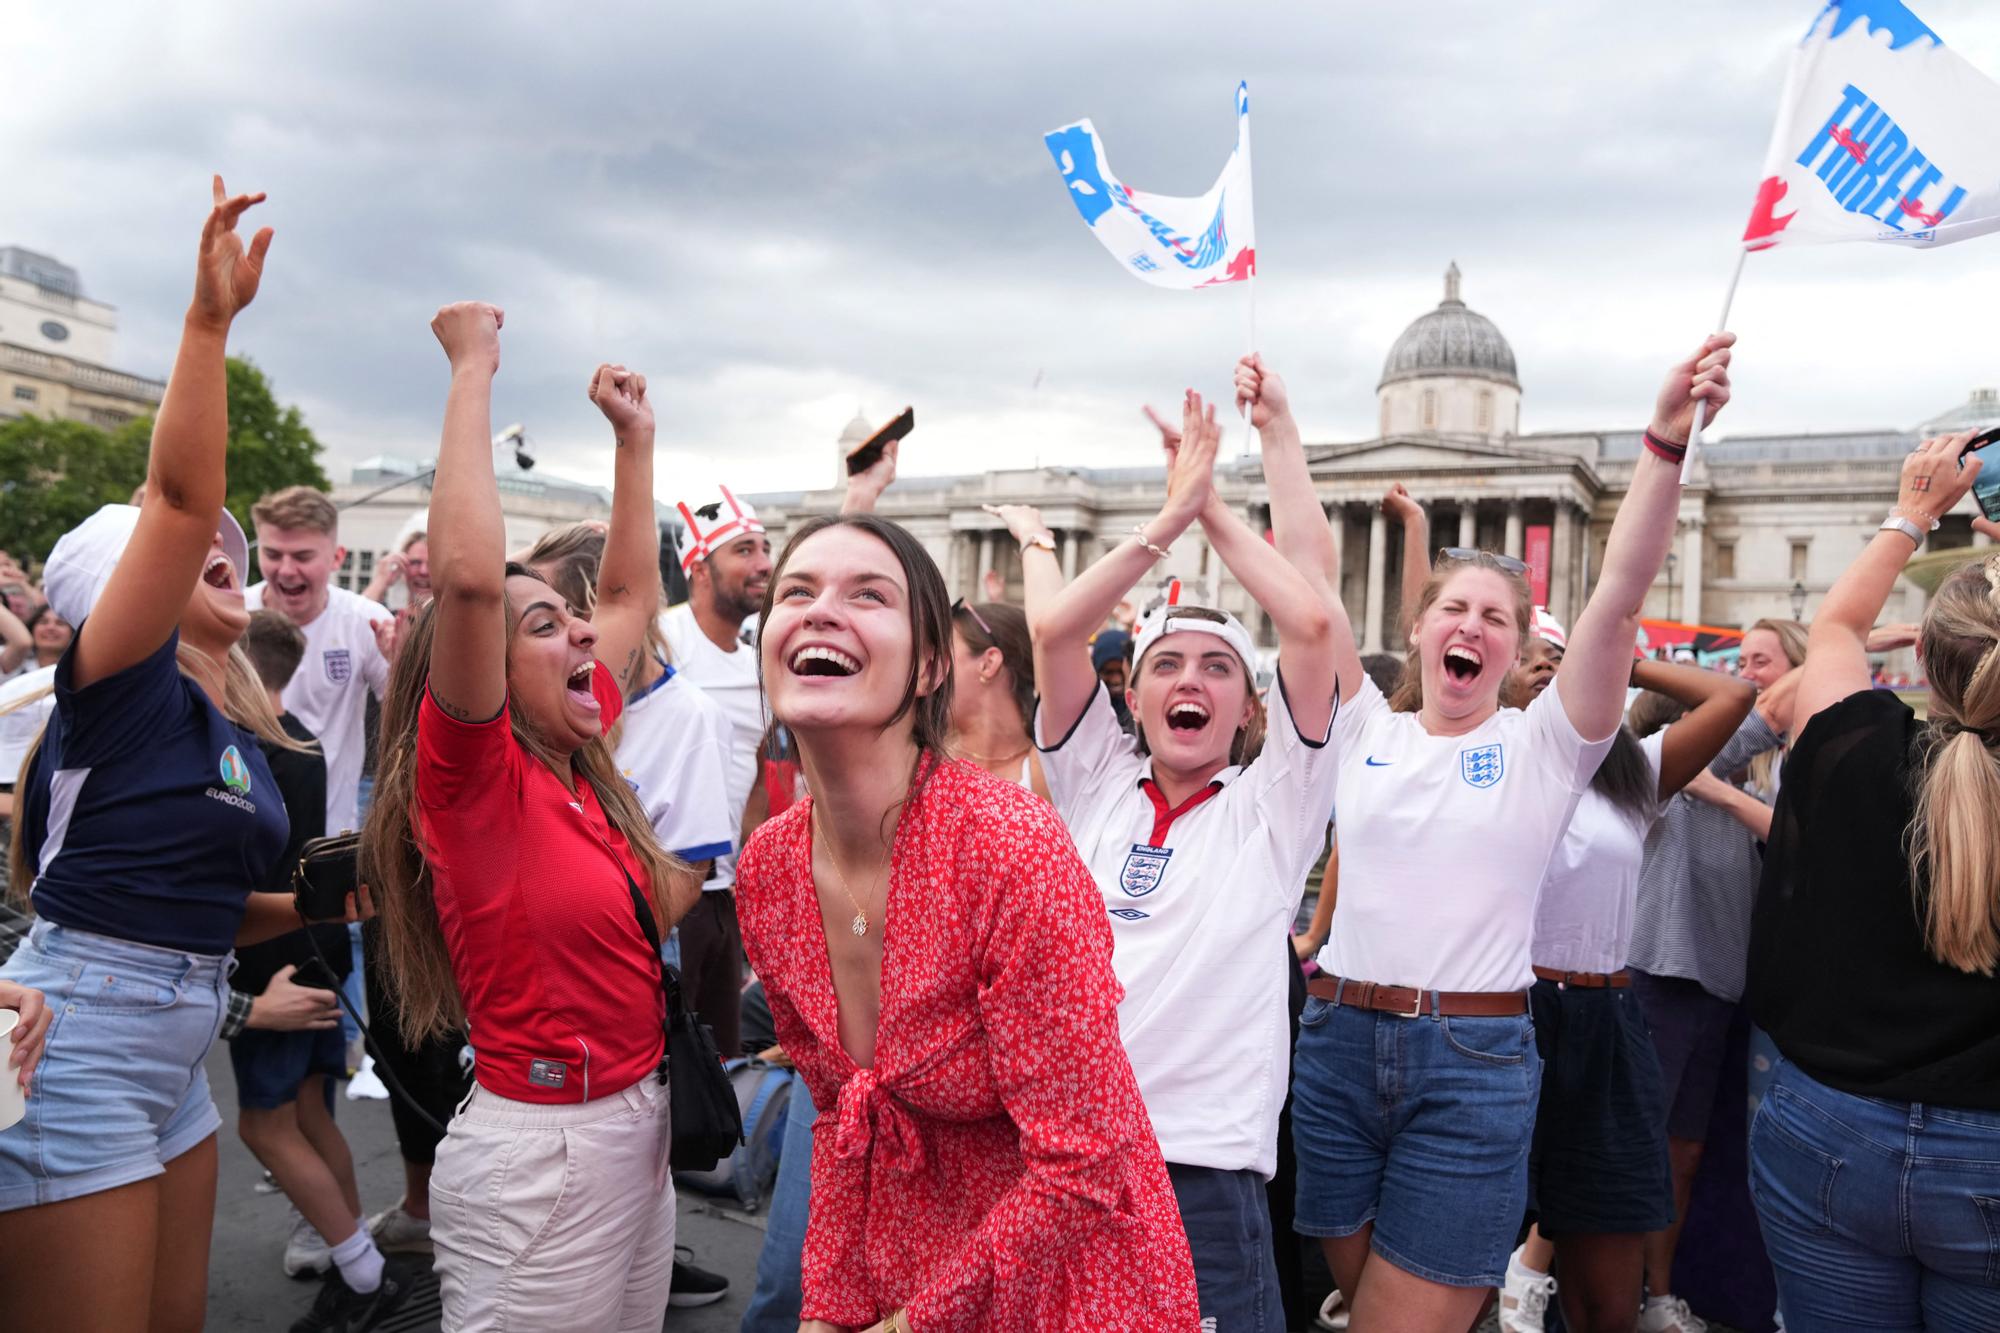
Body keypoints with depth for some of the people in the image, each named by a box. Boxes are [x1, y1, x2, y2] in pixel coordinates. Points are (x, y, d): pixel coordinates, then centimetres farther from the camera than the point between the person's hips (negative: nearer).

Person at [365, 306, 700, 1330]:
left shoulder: (576, 761, 5)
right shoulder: (472, 776, -15)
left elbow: (630, 597, 17)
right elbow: (467, 574, -32)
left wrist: (635, 437, 17)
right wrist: (472, 371, -24)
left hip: (635, 1131, 8)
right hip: (540, 1154, -8)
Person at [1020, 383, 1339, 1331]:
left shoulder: (1269, 808, 2)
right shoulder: (1096, 787, 7)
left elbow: (1312, 626, -9)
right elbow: (1054, 629, -4)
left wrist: (1214, 510, 2)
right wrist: (1170, 515, 1)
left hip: (1206, 1171, -2)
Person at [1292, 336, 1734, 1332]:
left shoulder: (1542, 747, 1)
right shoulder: (1366, 730, 6)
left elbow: (1618, 598, -11)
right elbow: (1310, 573, 4)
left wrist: (1668, 440, -20)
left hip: (1476, 1061, -2)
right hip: (1338, 1038, 3)